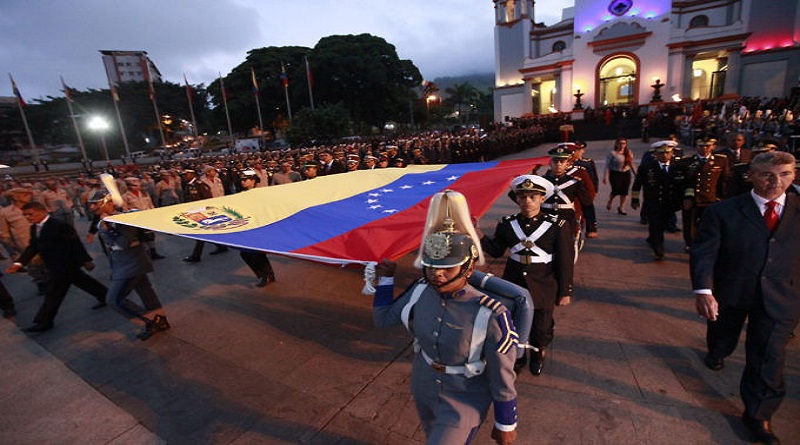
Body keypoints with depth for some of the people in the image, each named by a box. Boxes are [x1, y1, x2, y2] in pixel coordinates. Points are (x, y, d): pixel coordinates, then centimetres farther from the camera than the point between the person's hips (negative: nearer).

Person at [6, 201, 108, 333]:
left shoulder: (60, 225, -22)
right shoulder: (34, 228, 7)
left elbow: (75, 244, -20)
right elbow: (33, 247, 8)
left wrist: (85, 261, -17)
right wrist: (19, 263, -4)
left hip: (64, 265, -9)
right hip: (54, 266, 9)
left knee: (53, 293, 0)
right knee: (83, 281, 18)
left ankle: (43, 322, 11)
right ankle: (105, 296, 31)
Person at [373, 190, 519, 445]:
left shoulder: (490, 316, -31)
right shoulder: (420, 292, -17)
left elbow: (502, 378, -18)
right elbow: (383, 319, 0)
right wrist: (386, 278, -2)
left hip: (463, 404, -5)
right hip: (423, 391, 5)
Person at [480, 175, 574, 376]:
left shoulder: (557, 226, -14)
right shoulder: (507, 224, -6)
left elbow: (565, 262, -8)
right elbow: (496, 251, 1)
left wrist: (565, 291, -4)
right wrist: (479, 235, -14)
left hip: (543, 287, -2)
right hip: (514, 284, 2)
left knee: (541, 326, 15)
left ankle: (538, 353, 47)